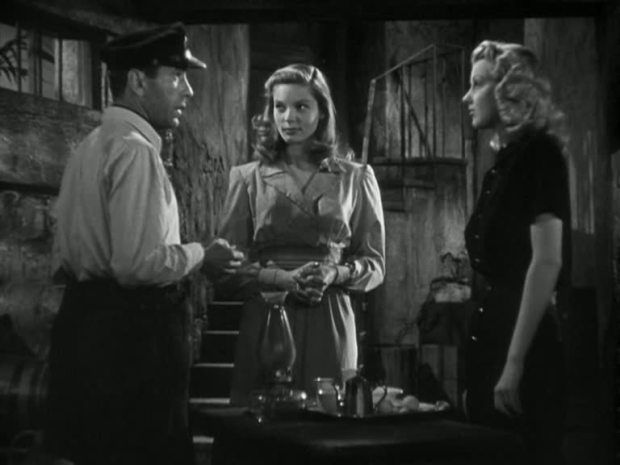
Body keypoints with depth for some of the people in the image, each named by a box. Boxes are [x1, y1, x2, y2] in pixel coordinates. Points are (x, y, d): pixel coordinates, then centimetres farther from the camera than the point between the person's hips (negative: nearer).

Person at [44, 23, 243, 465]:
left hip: (86, 320, 9)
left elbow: (65, 257, 15)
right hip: (132, 329, -9)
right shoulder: (136, 150, -15)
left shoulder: (91, 146, 13)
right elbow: (137, 263, -24)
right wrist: (200, 256, -7)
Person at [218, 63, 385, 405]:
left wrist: (335, 274, -11)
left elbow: (374, 264, 9)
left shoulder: (356, 179, 9)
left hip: (330, 324, 0)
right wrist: (282, 278, -12)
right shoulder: (248, 178, 7)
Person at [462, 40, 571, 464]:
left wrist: (515, 362, -22)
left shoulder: (537, 152, -10)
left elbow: (547, 263, -19)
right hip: (497, 331, 9)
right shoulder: (507, 158, 16)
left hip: (525, 344, -9)